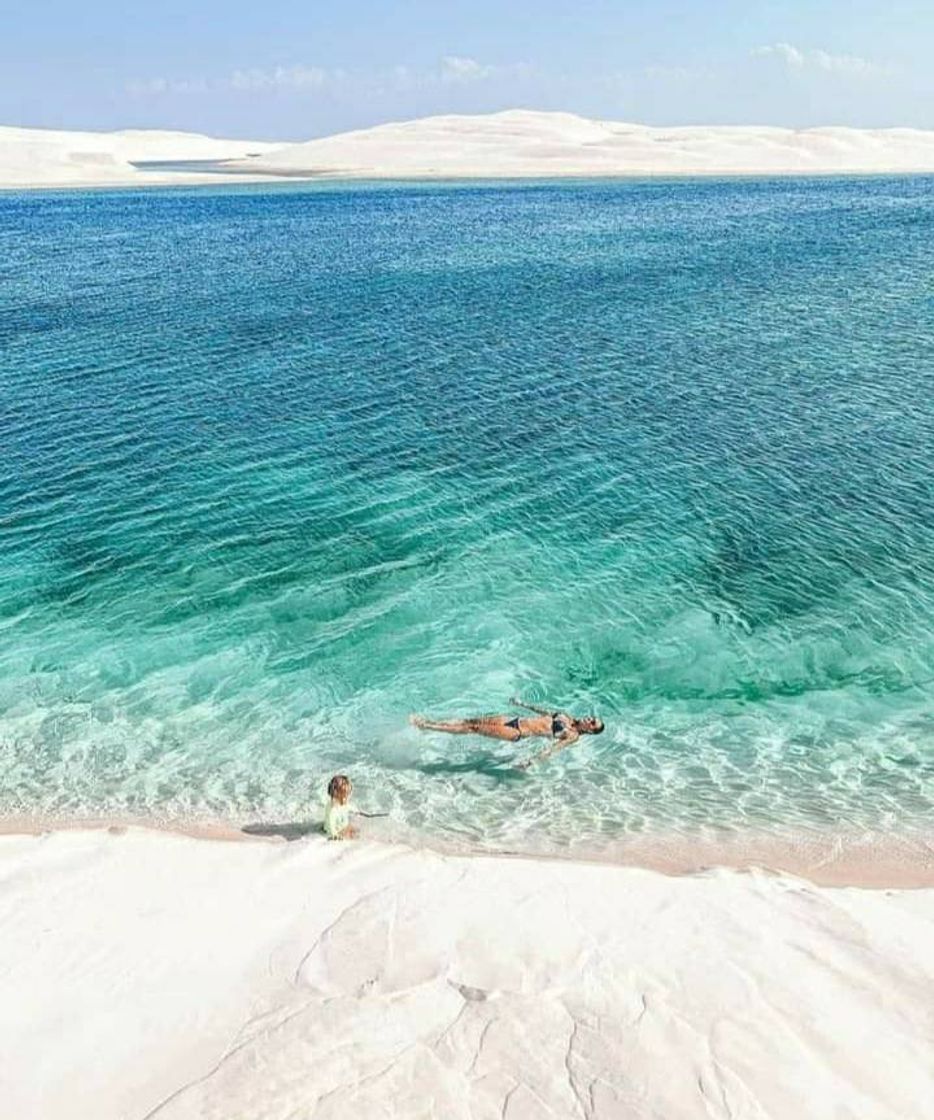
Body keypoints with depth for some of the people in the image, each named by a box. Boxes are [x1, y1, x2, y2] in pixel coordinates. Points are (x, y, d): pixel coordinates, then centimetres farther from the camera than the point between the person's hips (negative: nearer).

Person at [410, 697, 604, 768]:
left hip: (516, 733, -7)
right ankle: (429, 722, 7)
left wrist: (532, 760, -33)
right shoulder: (567, 717, 12)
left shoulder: (572, 736, -9)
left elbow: (553, 749, -21)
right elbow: (544, 711, 25)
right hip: (516, 719, 7)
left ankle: (426, 726, -2)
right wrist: (523, 704, 30)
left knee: (474, 728, -8)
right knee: (474, 720, 1)